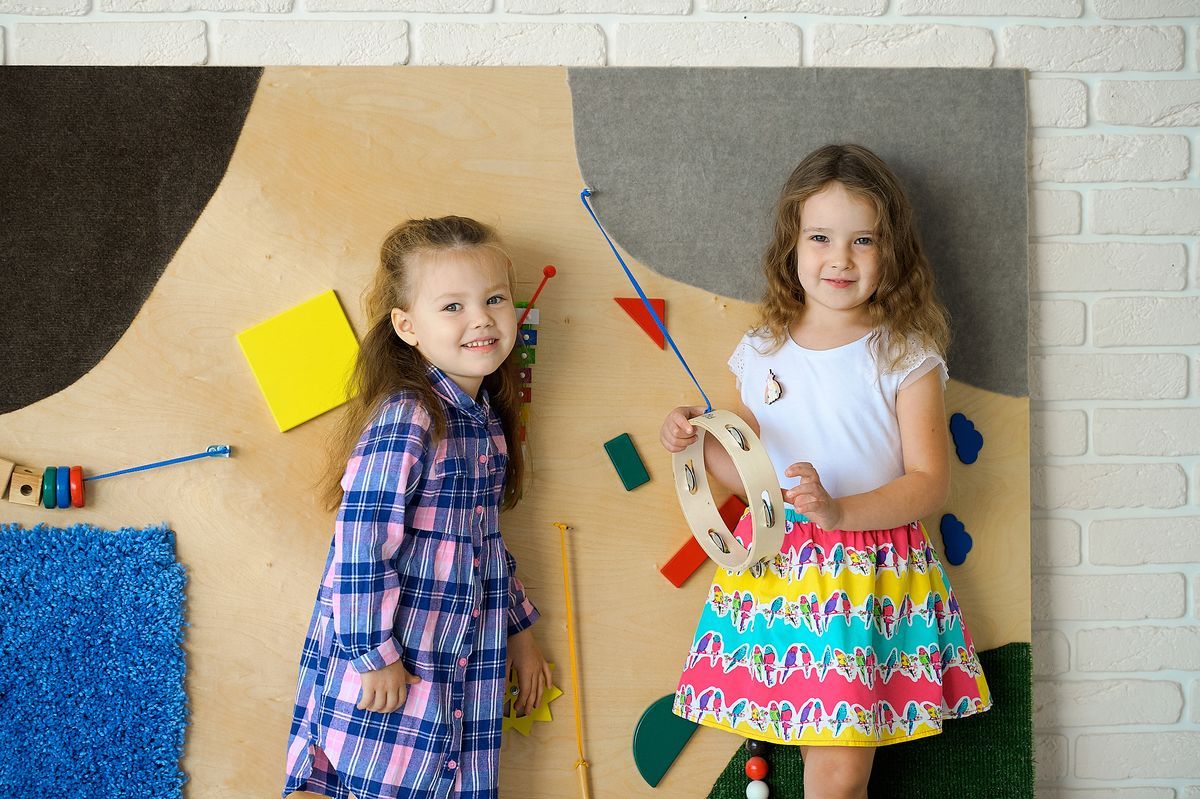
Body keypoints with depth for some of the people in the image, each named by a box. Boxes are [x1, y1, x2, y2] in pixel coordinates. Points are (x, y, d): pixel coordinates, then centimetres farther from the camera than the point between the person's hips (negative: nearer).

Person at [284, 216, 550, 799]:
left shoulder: (486, 421, 8)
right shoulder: (404, 418, -19)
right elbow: (359, 541, -23)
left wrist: (518, 630, 22)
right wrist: (374, 656, -20)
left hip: (463, 668, 8)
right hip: (389, 672, -8)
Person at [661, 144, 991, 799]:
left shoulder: (905, 358, -5)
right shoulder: (762, 353, 6)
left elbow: (930, 482, -7)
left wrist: (839, 510, -21)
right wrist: (696, 442, -3)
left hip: (871, 567, -3)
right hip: (777, 565, 3)